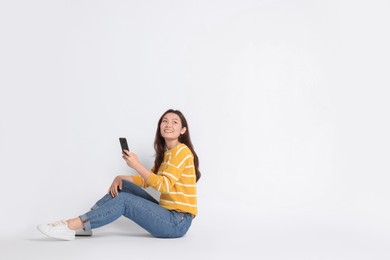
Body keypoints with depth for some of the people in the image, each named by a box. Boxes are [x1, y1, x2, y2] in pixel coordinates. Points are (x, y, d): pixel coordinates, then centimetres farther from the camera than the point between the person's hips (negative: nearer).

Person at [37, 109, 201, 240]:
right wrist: (120, 178, 1)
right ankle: (83, 225, -4)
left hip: (177, 222, -8)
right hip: (168, 214, 8)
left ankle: (70, 226, -19)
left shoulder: (181, 150, -11)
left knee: (123, 200, -18)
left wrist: (137, 165, -24)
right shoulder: (166, 153, 18)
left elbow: (164, 186, -21)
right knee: (123, 186, 1)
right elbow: (145, 180, 19)